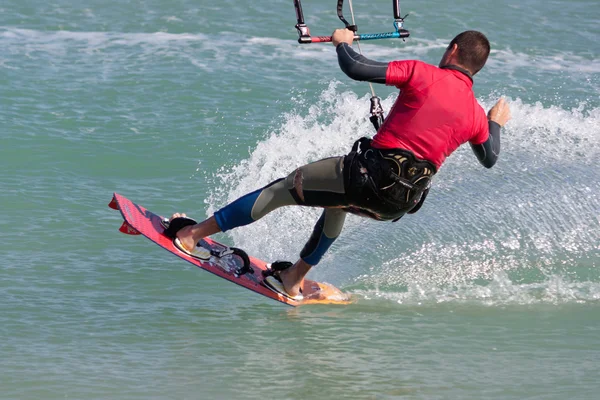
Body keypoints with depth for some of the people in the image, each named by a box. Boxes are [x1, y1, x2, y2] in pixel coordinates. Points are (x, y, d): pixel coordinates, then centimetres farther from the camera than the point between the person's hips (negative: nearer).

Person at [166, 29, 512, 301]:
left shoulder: (421, 74, -6)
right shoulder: (475, 114, 8)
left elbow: (355, 69, -13)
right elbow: (490, 159, 26)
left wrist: (343, 42, 7)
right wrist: (496, 122, 45)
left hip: (371, 173, -6)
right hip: (402, 203, 6)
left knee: (283, 188, 8)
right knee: (338, 201, 37)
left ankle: (192, 234, 12)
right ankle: (293, 279, 44)